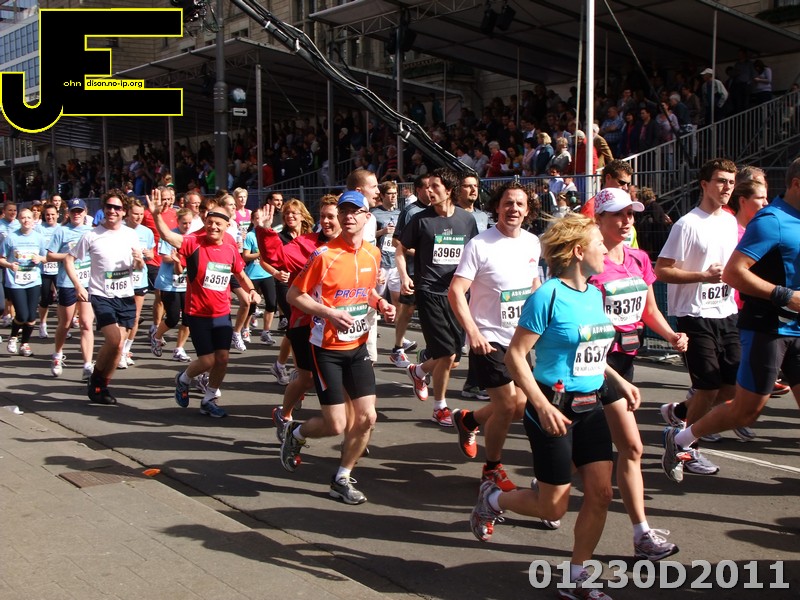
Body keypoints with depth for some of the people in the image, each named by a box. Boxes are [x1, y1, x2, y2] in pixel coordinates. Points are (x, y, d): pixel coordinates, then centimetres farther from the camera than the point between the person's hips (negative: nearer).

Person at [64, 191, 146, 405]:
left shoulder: (131, 235, 3)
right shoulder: (91, 236, -6)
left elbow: (139, 267, 12)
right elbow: (69, 259, 1)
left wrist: (139, 260, -12)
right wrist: (78, 285, -10)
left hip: (126, 297, 4)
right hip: (102, 296, -4)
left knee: (117, 346, 5)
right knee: (114, 340, -19)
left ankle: (102, 386, 22)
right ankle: (95, 380, 3)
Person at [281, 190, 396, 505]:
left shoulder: (373, 253, 4)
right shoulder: (324, 255, -15)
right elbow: (294, 295, -10)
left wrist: (381, 304, 0)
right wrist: (329, 313, -22)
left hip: (358, 346, 6)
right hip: (327, 348, -5)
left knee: (366, 417, 1)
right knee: (335, 425, -5)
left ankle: (342, 479, 20)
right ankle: (295, 434, 28)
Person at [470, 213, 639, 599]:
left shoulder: (595, 294, 7)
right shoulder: (548, 297, -16)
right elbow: (515, 356, -16)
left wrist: (619, 382, 11)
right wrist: (542, 406, -23)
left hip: (590, 407, 7)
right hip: (554, 410, -7)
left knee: (601, 493, 3)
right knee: (553, 507, 3)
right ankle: (492, 499, 32)